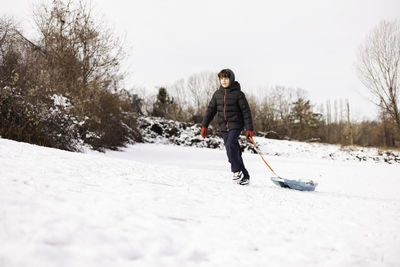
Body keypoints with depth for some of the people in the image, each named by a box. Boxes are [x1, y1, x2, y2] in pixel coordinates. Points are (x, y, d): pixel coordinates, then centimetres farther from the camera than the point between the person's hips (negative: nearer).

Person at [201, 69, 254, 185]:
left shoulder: (238, 94, -6)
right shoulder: (217, 94, 8)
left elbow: (246, 111, -5)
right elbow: (210, 110, 11)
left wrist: (249, 128, -9)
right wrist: (204, 125, 3)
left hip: (236, 125, -5)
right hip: (224, 127, 5)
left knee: (230, 145, -24)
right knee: (234, 151, 5)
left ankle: (237, 171, -9)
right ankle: (244, 176, 14)